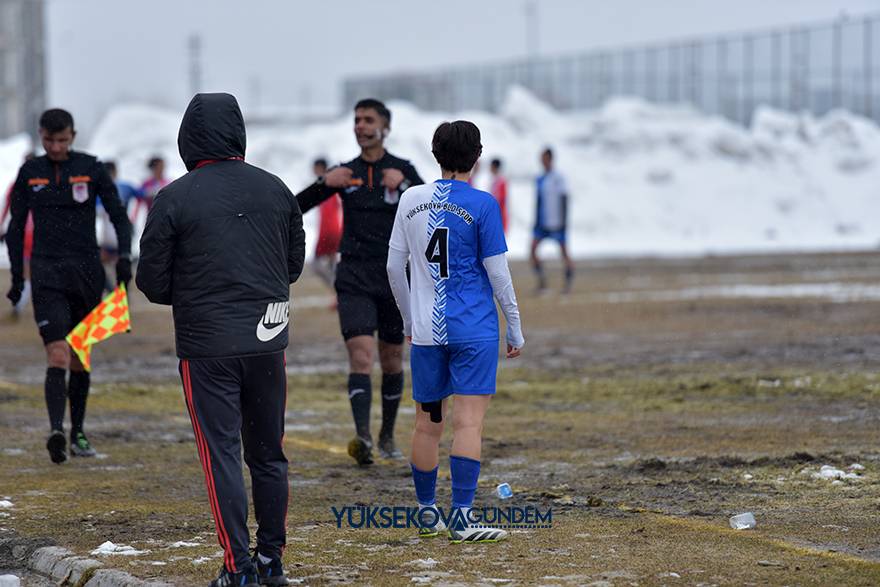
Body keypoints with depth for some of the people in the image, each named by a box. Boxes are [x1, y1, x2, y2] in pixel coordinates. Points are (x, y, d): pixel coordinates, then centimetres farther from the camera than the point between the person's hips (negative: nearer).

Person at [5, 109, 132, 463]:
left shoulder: (91, 168, 2)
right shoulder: (29, 173, 5)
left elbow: (119, 216, 4)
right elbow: (16, 227, 12)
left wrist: (124, 256, -11)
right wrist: (16, 277, 9)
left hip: (86, 273, 1)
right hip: (46, 272, -1)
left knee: (80, 359, 9)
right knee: (58, 355, -17)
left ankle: (77, 433, 22)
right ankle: (56, 430, -29)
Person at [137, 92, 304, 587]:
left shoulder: (175, 198, -9)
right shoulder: (275, 189, 5)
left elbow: (153, 281, -4)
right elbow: (295, 264, 14)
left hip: (207, 346, -4)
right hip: (268, 341, 4)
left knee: (222, 455, 0)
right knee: (269, 454, 14)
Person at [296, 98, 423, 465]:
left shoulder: (403, 170, 3)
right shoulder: (346, 173, 8)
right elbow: (296, 207, 5)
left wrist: (404, 184, -25)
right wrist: (325, 183, -12)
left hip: (394, 277, 0)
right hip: (354, 279, 0)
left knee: (392, 360, 10)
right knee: (360, 355, -16)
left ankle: (387, 437, 27)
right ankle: (362, 437, -27)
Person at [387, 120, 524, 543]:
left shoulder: (411, 200, 5)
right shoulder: (481, 205, -7)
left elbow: (394, 266, 10)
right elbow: (497, 272, -6)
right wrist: (515, 329, 3)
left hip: (426, 332, 4)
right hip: (473, 330, -4)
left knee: (427, 423, 12)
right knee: (469, 421, -5)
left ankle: (426, 515, 20)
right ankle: (462, 519, -10)